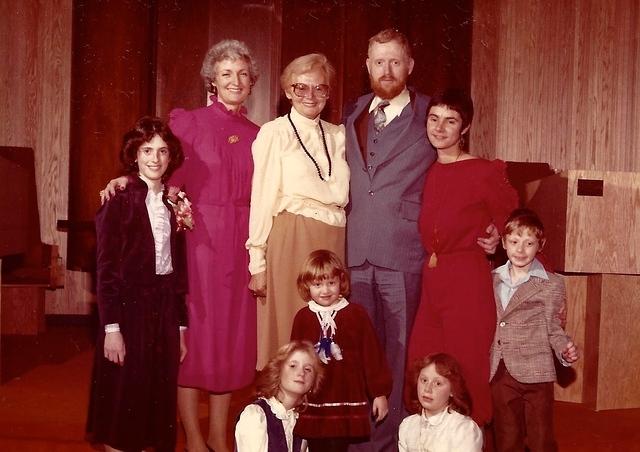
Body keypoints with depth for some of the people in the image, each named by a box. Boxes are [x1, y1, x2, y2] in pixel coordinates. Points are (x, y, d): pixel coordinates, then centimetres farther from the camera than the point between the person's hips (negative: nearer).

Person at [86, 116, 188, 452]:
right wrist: (111, 327, -15)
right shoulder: (119, 201, -7)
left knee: (161, 398, 10)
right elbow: (105, 269, -10)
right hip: (129, 307, -5)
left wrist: (181, 326, 11)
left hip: (165, 308, 5)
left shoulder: (173, 204, 10)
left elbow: (179, 270, 12)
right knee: (124, 401, 2)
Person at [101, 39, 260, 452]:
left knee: (231, 332, 8)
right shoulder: (187, 122, 0)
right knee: (194, 330, 1)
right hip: (199, 236, -4)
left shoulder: (257, 135, 12)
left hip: (240, 243, 4)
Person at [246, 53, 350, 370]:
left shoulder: (337, 135, 14)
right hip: (290, 240, -4)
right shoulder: (274, 133, 0)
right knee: (288, 330, -1)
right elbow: (262, 199, -4)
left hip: (332, 242, 4)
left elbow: (341, 194, 10)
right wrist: (257, 261, -7)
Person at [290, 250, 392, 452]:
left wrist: (380, 393, 3)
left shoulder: (356, 314, -1)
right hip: (312, 404, 2)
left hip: (348, 401, -2)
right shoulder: (302, 317, 4)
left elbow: (372, 354, 2)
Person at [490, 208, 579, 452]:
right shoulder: (492, 279, 9)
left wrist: (565, 350, -18)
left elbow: (553, 328, 0)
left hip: (535, 374, -4)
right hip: (499, 374, 4)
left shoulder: (551, 284, -3)